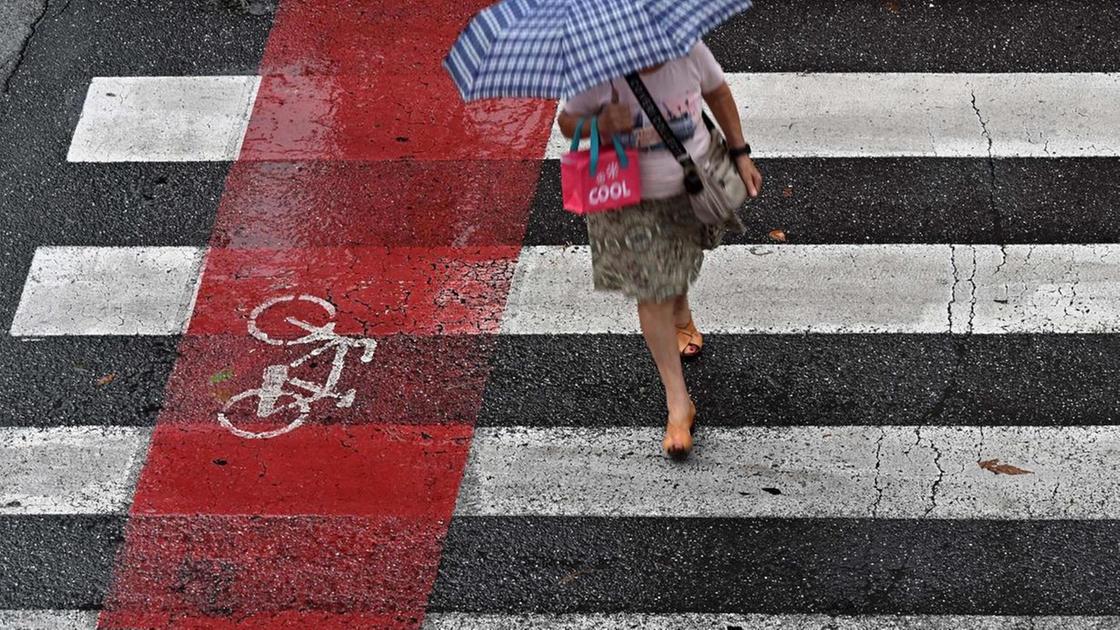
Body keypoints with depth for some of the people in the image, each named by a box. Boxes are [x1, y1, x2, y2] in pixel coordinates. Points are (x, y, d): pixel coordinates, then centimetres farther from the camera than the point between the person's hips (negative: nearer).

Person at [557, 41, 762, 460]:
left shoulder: (688, 51, -19)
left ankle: (681, 315, 65)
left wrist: (740, 154, 5)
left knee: (681, 257, 29)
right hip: (632, 201, -3)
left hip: (691, 181, 3)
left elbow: (716, 91, 2)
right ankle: (678, 402, 10)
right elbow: (567, 122, -11)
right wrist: (601, 126, -34)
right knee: (653, 297, 1)